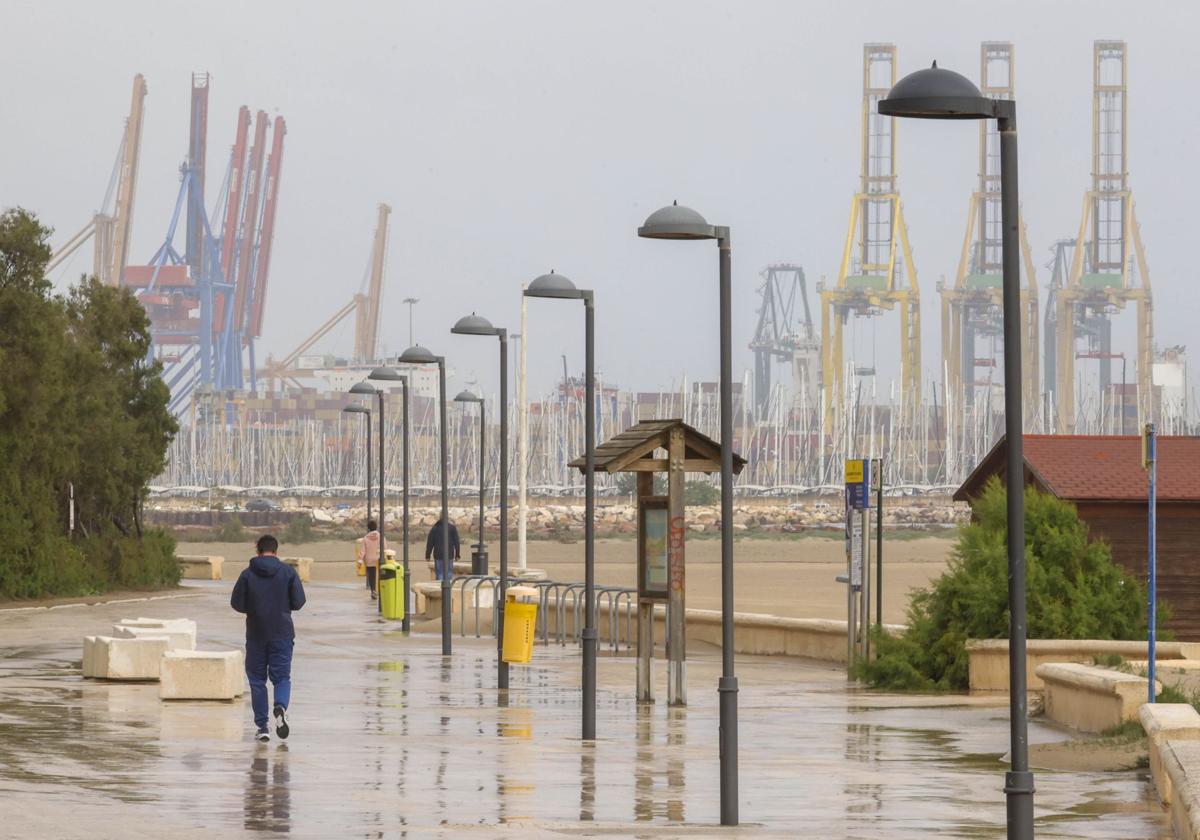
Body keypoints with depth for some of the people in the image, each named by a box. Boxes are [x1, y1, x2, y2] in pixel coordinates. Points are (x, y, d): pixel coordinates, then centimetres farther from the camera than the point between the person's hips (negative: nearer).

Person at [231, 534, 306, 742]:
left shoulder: (248, 574, -4)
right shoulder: (288, 572, -3)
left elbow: (236, 603, -5)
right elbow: (298, 602, -4)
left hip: (256, 634, 0)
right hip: (282, 634, 0)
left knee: (257, 678, 9)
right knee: (282, 676, 7)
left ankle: (262, 726, 4)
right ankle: (281, 707, -24)